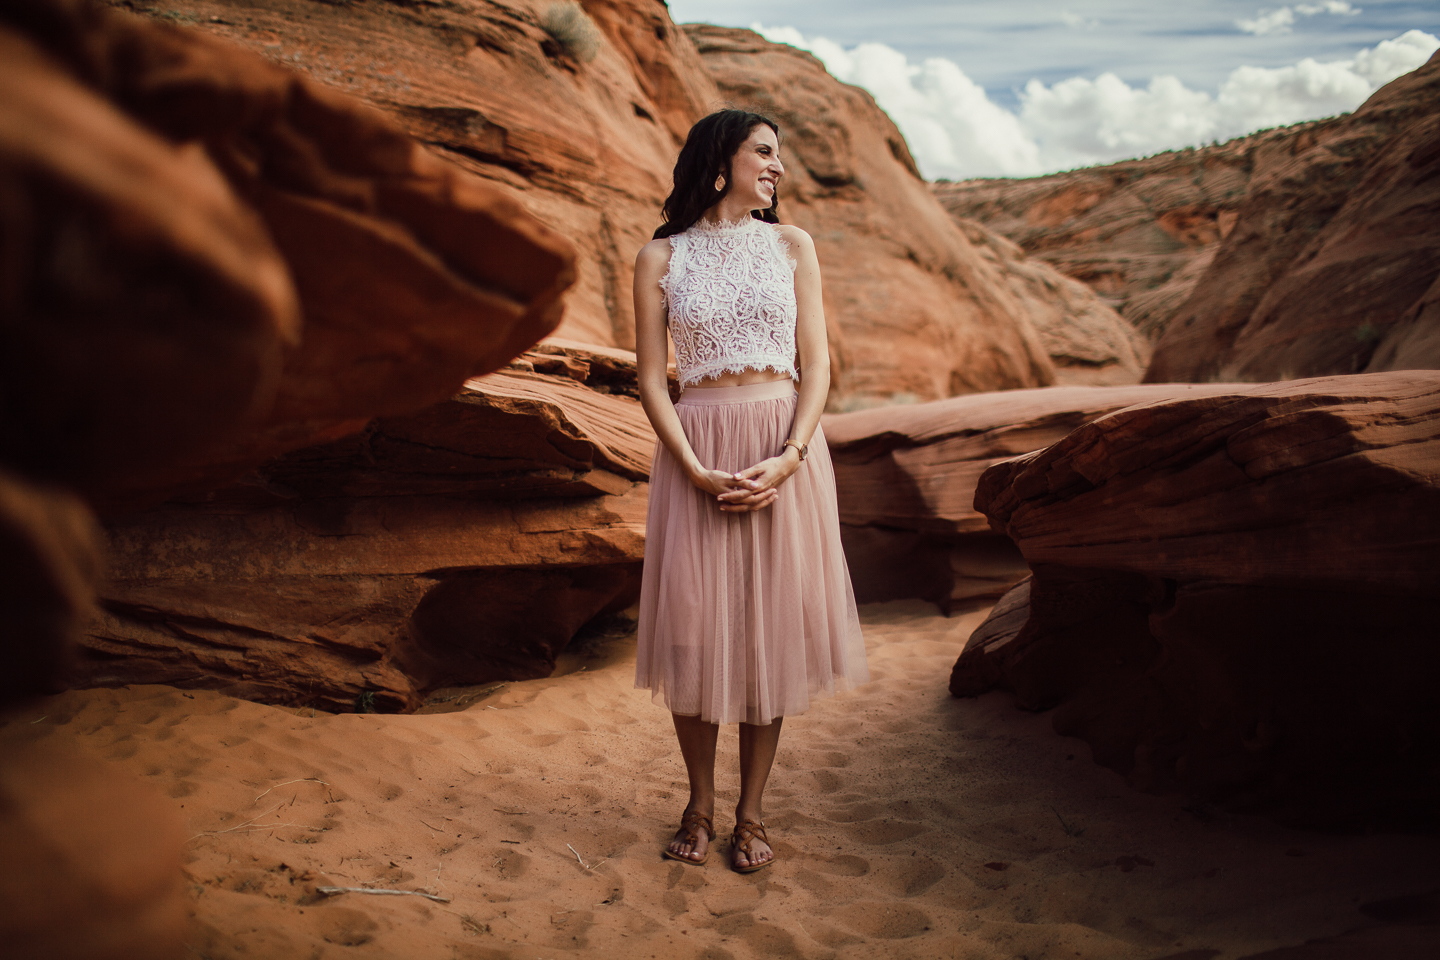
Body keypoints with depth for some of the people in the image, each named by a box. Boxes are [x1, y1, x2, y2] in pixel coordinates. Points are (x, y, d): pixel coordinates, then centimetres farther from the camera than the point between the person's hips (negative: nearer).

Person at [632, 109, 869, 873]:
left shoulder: (791, 246, 7)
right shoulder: (661, 258, 3)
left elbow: (816, 364, 2)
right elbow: (651, 381, 0)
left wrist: (787, 459, -12)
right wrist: (697, 473, -13)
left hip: (785, 449, 1)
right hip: (695, 451, -1)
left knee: (771, 625, 4)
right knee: (697, 625, 1)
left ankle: (751, 812, 18)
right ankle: (699, 804, 21)